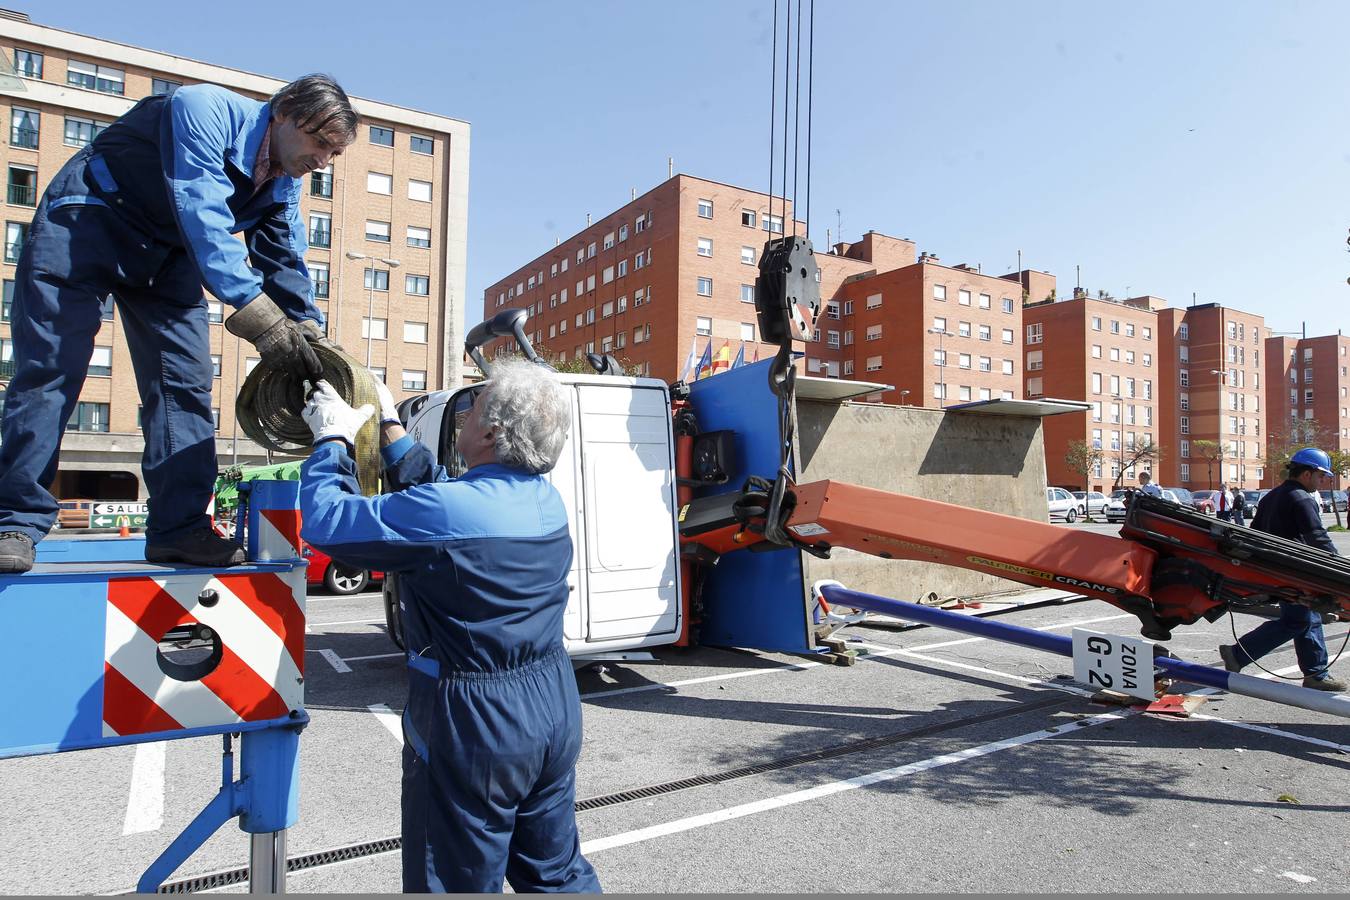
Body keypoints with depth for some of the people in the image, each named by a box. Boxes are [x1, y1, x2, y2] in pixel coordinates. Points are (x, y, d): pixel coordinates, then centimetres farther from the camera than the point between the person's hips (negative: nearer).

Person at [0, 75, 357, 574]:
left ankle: (179, 527, -6)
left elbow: (285, 265, 2)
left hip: (167, 253, 7)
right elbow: (201, 214, -37)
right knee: (49, 368, -12)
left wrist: (310, 338, -12)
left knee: (185, 381, -6)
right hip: (87, 221, -6)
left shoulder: (284, 183, -1)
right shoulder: (206, 109, -25)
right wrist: (258, 316, -46)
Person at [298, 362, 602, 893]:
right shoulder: (546, 498, 0)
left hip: (473, 728, -7)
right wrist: (389, 428, 17)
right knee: (559, 872, 23)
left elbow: (328, 521, -14)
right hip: (555, 710, 7)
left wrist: (332, 439, 1)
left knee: (460, 883, 14)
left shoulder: (447, 511, -25)